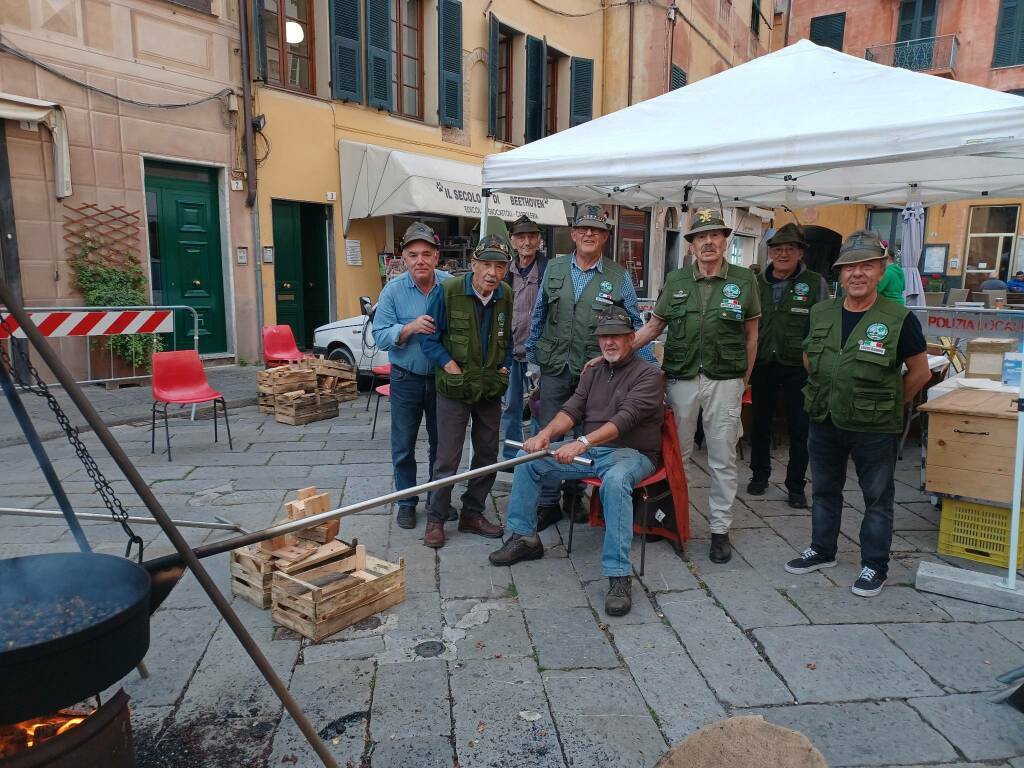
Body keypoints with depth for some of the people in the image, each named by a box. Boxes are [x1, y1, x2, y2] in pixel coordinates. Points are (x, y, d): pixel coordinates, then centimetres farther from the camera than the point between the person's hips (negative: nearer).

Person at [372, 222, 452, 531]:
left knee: (441, 443, 14)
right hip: (406, 379, -1)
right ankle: (406, 502, 24)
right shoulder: (393, 291, -8)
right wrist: (410, 328, -27)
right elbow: (381, 336, -10)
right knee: (403, 445, 7)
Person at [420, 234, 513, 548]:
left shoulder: (506, 296, 0)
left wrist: (504, 367, 4)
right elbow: (430, 339, -8)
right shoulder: (450, 291, -13)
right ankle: (435, 519, 14)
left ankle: (472, 513, 28)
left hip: (491, 389, 5)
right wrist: (450, 366, -16)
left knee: (487, 455, 13)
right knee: (448, 458, -2)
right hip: (455, 389, -5)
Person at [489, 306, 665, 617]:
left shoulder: (648, 375, -8)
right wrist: (546, 433, -20)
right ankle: (524, 536, 8)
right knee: (528, 460, -4)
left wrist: (583, 442, -36)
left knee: (615, 480, -41)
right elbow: (572, 409, 2)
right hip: (588, 449, 7)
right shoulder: (593, 372, 14)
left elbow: (625, 418, -23)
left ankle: (618, 575, -35)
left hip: (631, 453, -7)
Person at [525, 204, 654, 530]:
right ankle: (548, 503, 13)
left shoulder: (619, 277, -2)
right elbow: (539, 316, 11)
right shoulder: (555, 268, 4)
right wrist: (531, 356, 11)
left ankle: (574, 496, 30)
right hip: (554, 368, 1)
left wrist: (649, 366, -3)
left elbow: (634, 326, 3)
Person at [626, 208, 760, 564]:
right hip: (681, 378, 2)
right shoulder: (676, 280, 5)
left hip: (725, 381, -1)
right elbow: (653, 326, 8)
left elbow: (751, 335, 6)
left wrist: (744, 382, 5)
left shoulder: (743, 280, 1)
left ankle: (720, 529, 18)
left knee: (722, 460, 6)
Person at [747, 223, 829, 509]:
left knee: (799, 427, 4)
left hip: (798, 367, -3)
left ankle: (796, 485, 17)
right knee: (760, 422, 13)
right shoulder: (757, 283, 6)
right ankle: (760, 474, 30)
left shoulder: (816, 284, -2)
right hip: (762, 364, 3)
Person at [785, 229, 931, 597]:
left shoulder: (899, 319, -12)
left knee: (877, 497, 8)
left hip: (875, 428, -4)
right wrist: (827, 392, 12)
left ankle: (874, 566, 23)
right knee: (824, 490, 18)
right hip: (824, 421, 5)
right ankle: (822, 550, 35)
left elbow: (919, 372, -3)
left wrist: (889, 405, 1)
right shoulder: (820, 313, 1)